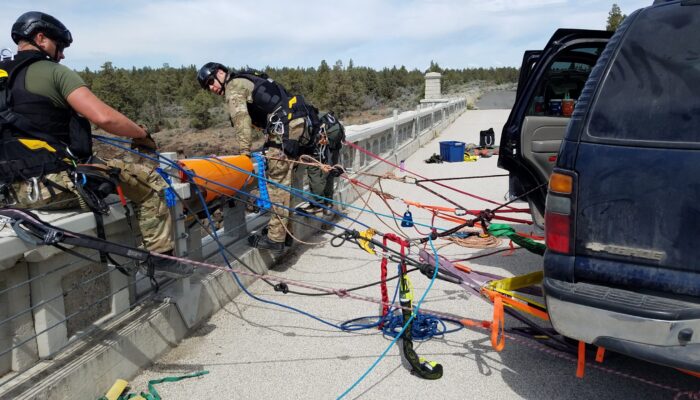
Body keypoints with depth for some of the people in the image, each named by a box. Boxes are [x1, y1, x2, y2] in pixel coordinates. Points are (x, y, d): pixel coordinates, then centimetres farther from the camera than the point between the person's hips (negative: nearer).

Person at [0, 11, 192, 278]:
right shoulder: (54, 72, -7)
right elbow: (104, 117, -18)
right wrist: (142, 135, -2)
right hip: (55, 184, -8)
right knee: (149, 181, 4)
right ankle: (161, 256, 6)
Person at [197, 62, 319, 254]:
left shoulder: (234, 85, 4)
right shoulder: (250, 79, 31)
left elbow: (241, 118, -10)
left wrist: (245, 150, -12)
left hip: (286, 128, -10)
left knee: (278, 184, -9)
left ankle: (275, 238, -8)